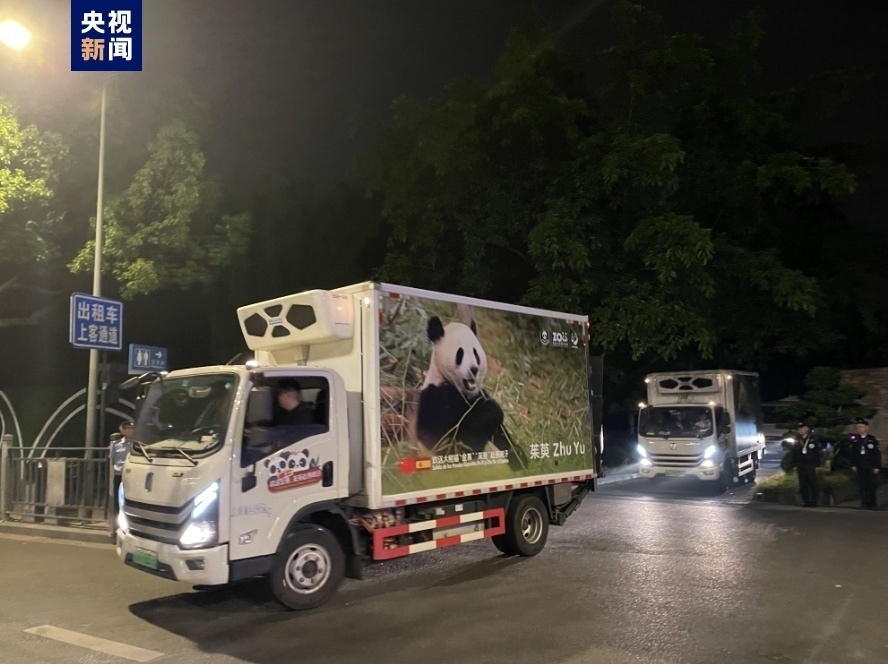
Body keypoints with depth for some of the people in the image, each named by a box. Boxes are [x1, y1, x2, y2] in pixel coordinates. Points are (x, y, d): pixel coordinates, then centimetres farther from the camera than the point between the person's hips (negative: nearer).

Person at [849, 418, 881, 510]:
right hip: (860, 467, 2)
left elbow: (877, 454, -1)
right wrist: (853, 465, 2)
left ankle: (872, 503, 12)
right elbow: (852, 453, 8)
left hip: (871, 466, -2)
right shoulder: (855, 439, 5)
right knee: (862, 485, 0)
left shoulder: (872, 439, -1)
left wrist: (877, 466, -6)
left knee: (872, 485, 3)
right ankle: (864, 503, 2)